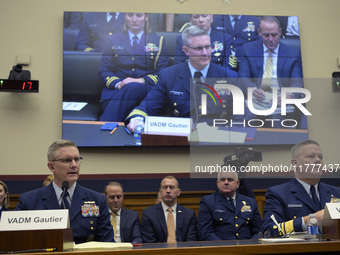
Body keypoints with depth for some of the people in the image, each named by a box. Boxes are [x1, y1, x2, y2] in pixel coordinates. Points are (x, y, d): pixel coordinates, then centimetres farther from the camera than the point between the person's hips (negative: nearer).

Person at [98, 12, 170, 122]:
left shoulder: (158, 41, 16)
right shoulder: (114, 40, 19)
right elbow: (103, 71, 13)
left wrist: (142, 80, -12)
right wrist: (117, 83, -10)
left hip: (145, 89, 0)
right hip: (116, 90, 1)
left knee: (133, 88, -38)